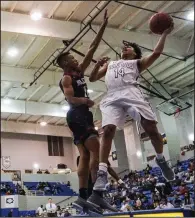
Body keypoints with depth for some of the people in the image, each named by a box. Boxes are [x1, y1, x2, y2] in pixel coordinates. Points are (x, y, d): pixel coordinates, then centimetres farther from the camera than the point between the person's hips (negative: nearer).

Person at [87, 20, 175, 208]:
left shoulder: (137, 63, 26)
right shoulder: (110, 64, 36)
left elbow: (156, 53, 11)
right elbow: (92, 78, 30)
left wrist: (164, 34, 13)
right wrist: (97, 65, 14)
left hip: (130, 93, -2)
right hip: (112, 97, 2)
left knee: (151, 127, -13)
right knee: (107, 131, -19)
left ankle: (161, 160, 13)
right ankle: (102, 173, -24)